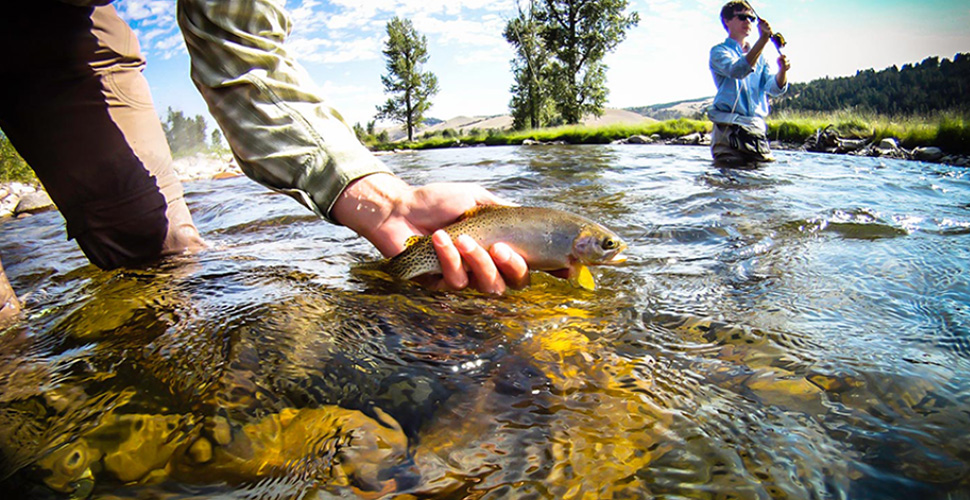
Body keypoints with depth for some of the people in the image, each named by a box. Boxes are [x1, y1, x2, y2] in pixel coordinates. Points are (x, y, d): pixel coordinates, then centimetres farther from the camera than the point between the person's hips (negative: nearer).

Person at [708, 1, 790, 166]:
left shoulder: (759, 57, 23)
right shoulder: (719, 51, 5)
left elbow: (774, 88, 8)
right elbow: (738, 71, -17)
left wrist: (782, 71, -13)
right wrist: (763, 39, -25)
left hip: (757, 128, 6)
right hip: (729, 127, -5)